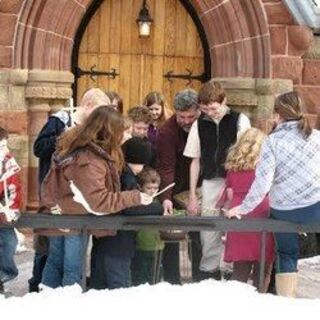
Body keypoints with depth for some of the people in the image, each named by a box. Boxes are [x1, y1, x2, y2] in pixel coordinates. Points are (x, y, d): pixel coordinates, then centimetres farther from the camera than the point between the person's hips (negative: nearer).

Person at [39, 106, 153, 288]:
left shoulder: (76, 143, -5)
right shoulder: (89, 162, -33)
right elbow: (99, 201, -32)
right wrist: (134, 198, -29)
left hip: (58, 214, 9)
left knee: (55, 262, 20)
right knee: (73, 270, 4)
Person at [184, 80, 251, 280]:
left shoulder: (240, 121, -1)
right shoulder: (200, 125, 7)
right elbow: (195, 161, 12)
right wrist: (192, 195, 9)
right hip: (210, 184, 3)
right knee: (208, 232, 3)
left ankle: (230, 271, 7)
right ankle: (209, 273, 13)